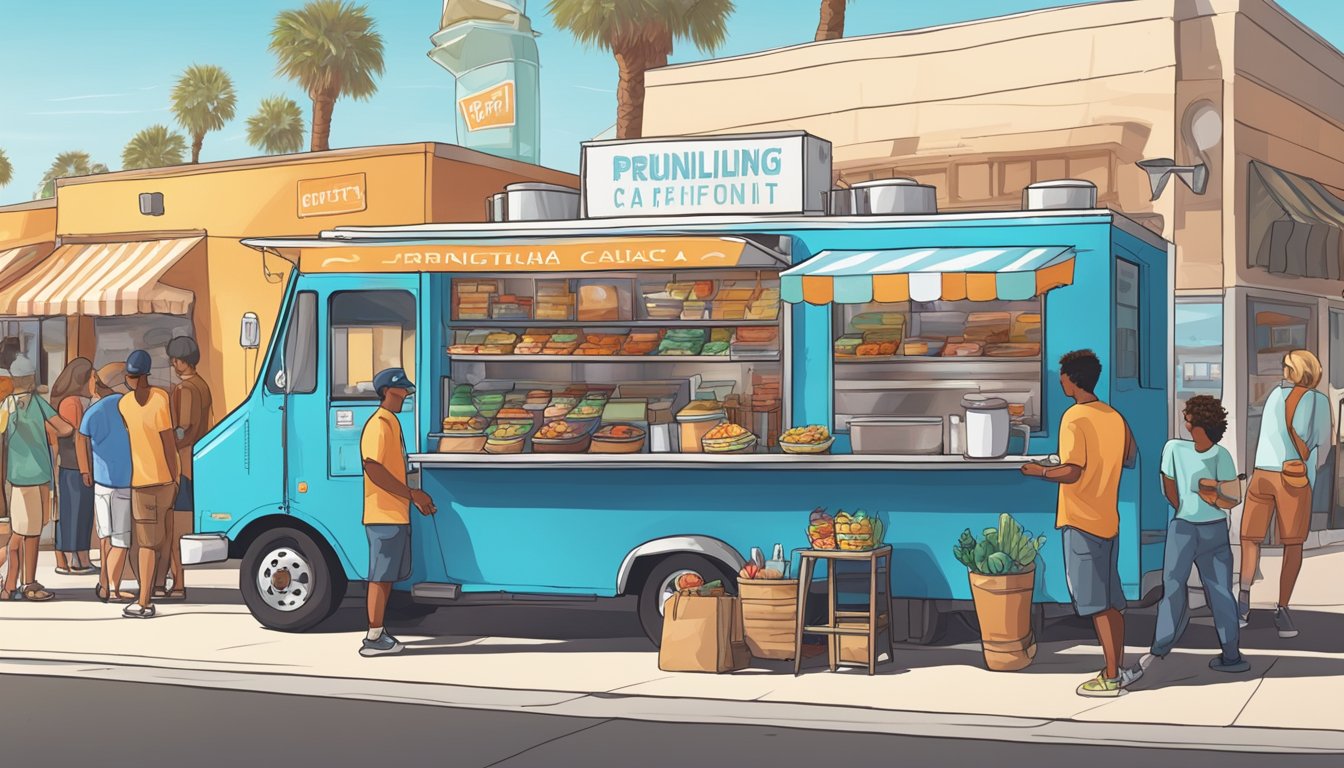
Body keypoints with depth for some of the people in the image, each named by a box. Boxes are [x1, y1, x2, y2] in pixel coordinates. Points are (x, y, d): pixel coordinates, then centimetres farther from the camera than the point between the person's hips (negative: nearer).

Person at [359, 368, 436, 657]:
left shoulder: (391, 423, 17)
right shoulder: (380, 424, -14)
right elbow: (374, 470, -23)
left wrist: (415, 499, 15)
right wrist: (412, 494, -19)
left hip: (395, 513, 10)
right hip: (385, 514, -10)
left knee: (387, 575, 14)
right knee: (381, 576, -6)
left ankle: (377, 632, 21)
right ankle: (374, 639, -2)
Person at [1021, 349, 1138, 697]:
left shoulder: (1074, 418, -16)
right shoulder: (1115, 417, 7)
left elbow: (1072, 472, -22)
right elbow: (1130, 458, 20)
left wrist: (1040, 471, -7)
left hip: (1081, 523, -7)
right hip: (1109, 521, 7)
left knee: (1095, 603, -3)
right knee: (1111, 600, 14)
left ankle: (1110, 678, 0)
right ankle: (1120, 669, 19)